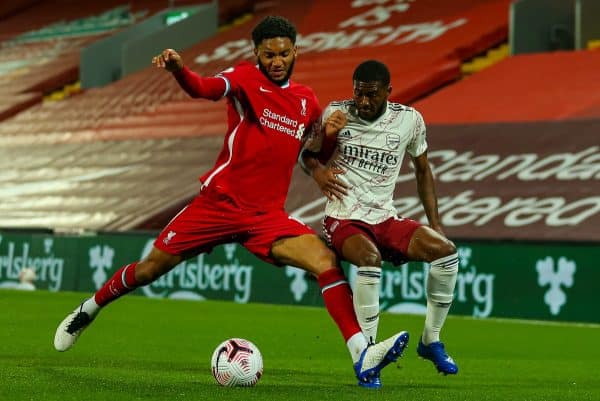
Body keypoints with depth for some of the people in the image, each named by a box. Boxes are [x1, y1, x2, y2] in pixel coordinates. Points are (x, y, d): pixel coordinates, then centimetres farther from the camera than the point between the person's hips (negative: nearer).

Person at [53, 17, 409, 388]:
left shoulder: (307, 101, 9)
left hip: (267, 215, 3)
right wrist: (178, 69, -49)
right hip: (219, 201, -3)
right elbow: (205, 88, -27)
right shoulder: (246, 78, -5)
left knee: (327, 260, -19)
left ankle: (363, 357, -24)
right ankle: (89, 309, 34)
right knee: (152, 267, 5)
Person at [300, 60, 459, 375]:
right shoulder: (337, 113, -4)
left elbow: (423, 171, 15)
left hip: (385, 218, 3)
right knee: (369, 258, -37)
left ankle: (430, 340, -1)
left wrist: (434, 224, 7)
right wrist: (317, 171, -16)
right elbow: (307, 153, 8)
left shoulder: (409, 120, 1)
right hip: (344, 219, -3)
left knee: (445, 250, -20)